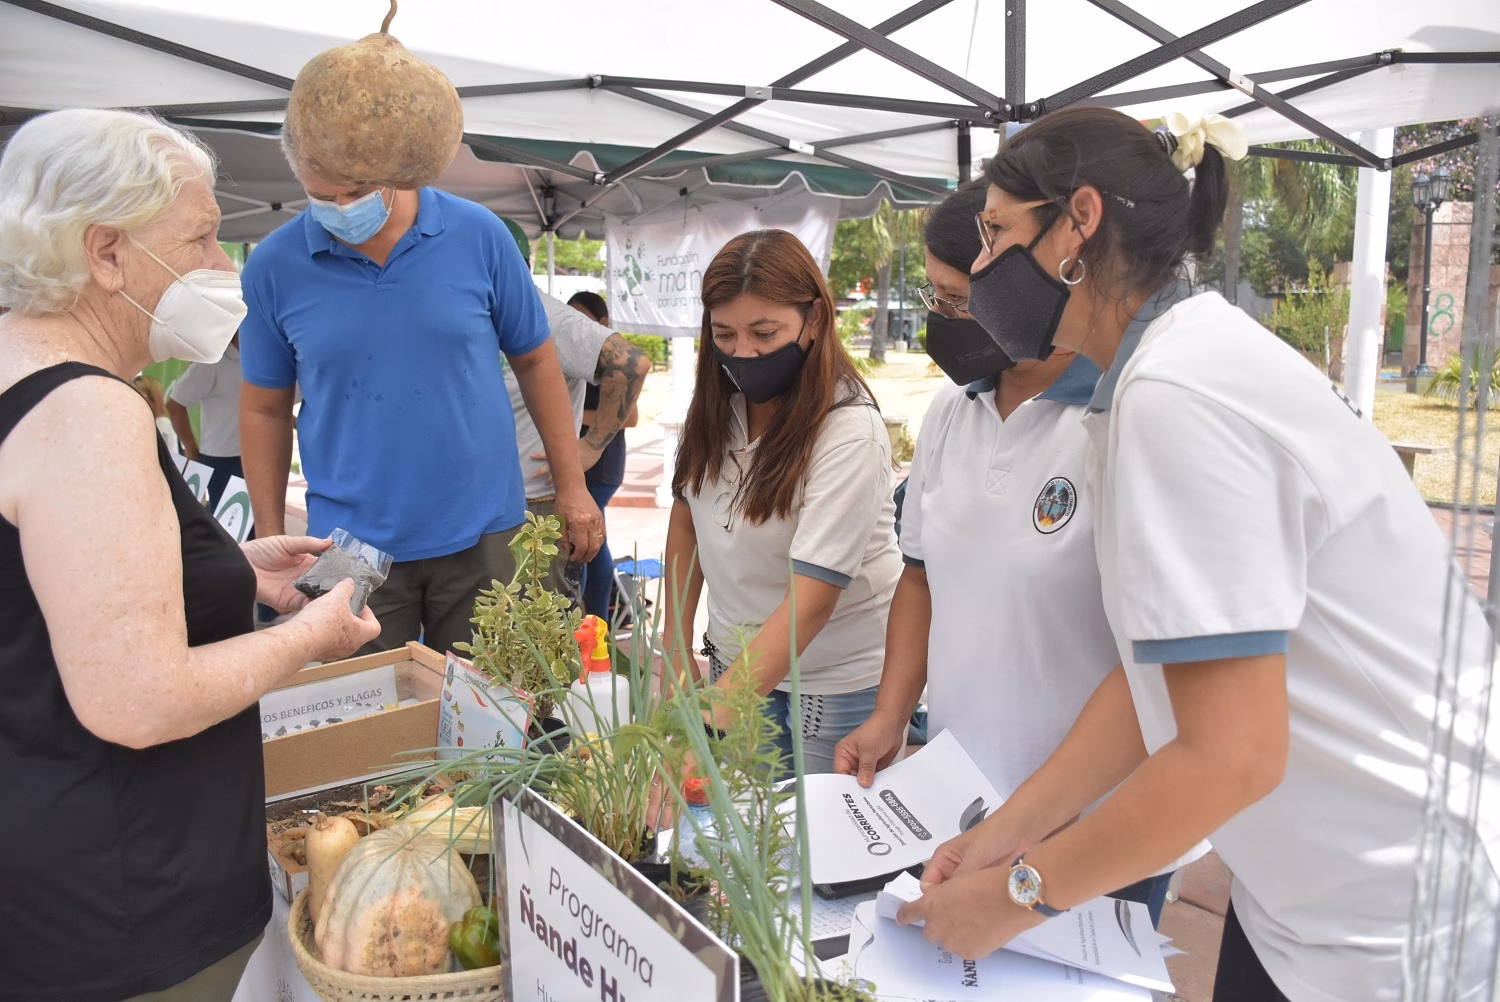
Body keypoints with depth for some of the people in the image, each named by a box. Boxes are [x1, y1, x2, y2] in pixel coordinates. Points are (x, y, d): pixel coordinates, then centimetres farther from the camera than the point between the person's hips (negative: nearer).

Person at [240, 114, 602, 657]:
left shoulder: (478, 234, -4)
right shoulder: (273, 267, -3)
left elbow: (534, 360, 5)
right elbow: (264, 409, 6)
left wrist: (571, 487, 4)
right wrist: (270, 541, 4)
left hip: (480, 536, 0)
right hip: (351, 548, 0)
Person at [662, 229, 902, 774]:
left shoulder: (850, 433, -23)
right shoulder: (716, 406, -5)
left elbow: (810, 601, -30)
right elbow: (687, 522, 8)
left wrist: (706, 726, -36)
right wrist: (676, 647, 6)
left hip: (836, 679, -5)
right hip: (735, 658, 5)